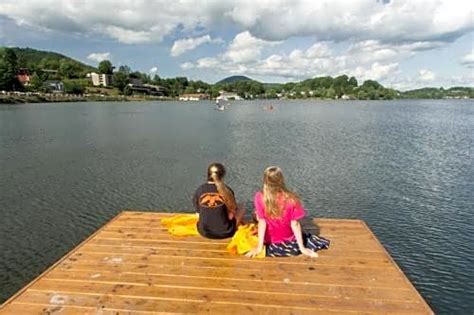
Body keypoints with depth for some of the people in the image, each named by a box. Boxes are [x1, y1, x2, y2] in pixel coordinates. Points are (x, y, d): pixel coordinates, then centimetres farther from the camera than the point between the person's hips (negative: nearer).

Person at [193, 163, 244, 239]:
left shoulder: (199, 190, -9)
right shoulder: (227, 190, -14)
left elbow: (198, 214, 0)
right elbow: (233, 210, -2)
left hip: (204, 232, 4)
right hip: (224, 232, -3)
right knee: (240, 207, 19)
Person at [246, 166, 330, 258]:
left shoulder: (260, 197, -21)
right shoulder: (291, 199, -22)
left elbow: (262, 222, -19)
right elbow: (295, 224, -18)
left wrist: (260, 246, -12)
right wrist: (302, 248, -9)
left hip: (269, 240, 3)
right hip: (288, 239, -2)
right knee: (324, 243, 14)